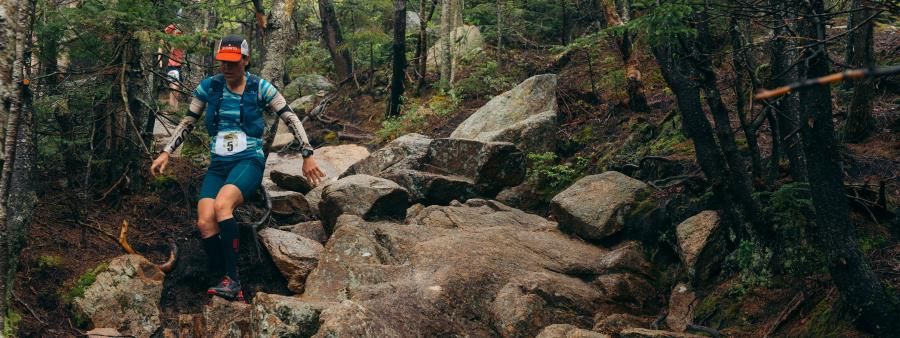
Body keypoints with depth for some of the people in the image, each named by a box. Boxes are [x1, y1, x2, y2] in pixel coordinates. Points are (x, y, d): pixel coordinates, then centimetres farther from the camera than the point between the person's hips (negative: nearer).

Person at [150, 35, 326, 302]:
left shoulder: (259, 88, -2)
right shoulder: (208, 87, 5)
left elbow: (291, 119, 2)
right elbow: (188, 123, 16)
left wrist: (308, 155, 0)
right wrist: (166, 153, 9)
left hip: (249, 161, -3)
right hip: (218, 165, 3)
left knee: (222, 205, -34)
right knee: (205, 223, -21)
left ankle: (232, 281, -28)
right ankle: (230, 289, -13)